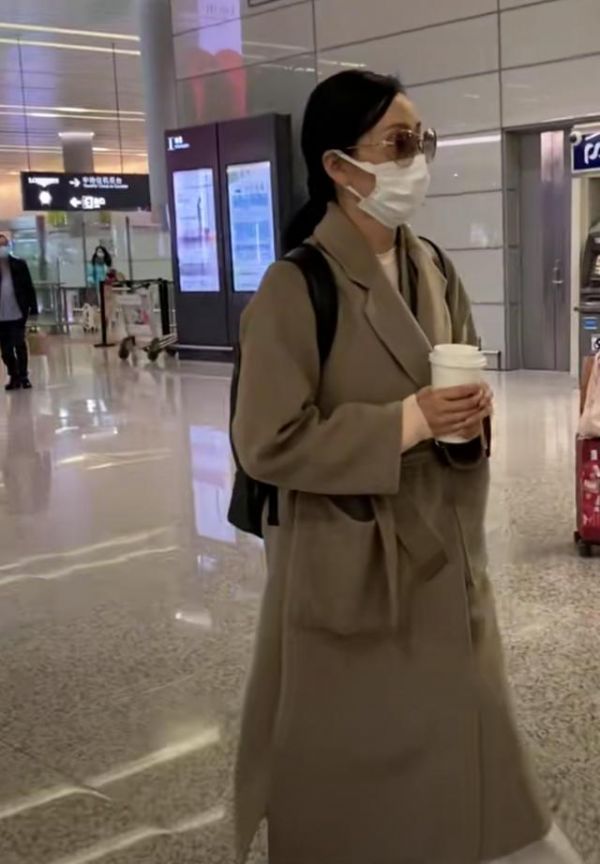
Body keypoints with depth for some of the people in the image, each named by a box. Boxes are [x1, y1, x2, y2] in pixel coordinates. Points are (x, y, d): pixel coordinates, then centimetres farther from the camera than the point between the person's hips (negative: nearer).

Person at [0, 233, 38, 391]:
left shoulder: (19, 264, 2)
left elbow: (29, 287, 1)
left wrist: (33, 308, -3)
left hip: (17, 312, -1)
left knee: (20, 345, 1)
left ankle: (23, 376, 9)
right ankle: (14, 376, 16)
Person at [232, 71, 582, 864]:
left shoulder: (433, 272, 6)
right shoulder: (297, 287, -16)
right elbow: (269, 443, -19)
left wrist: (470, 413, -7)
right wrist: (406, 423, -22)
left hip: (440, 547, 7)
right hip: (348, 563, -6)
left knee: (456, 731, 17)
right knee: (350, 755, 10)